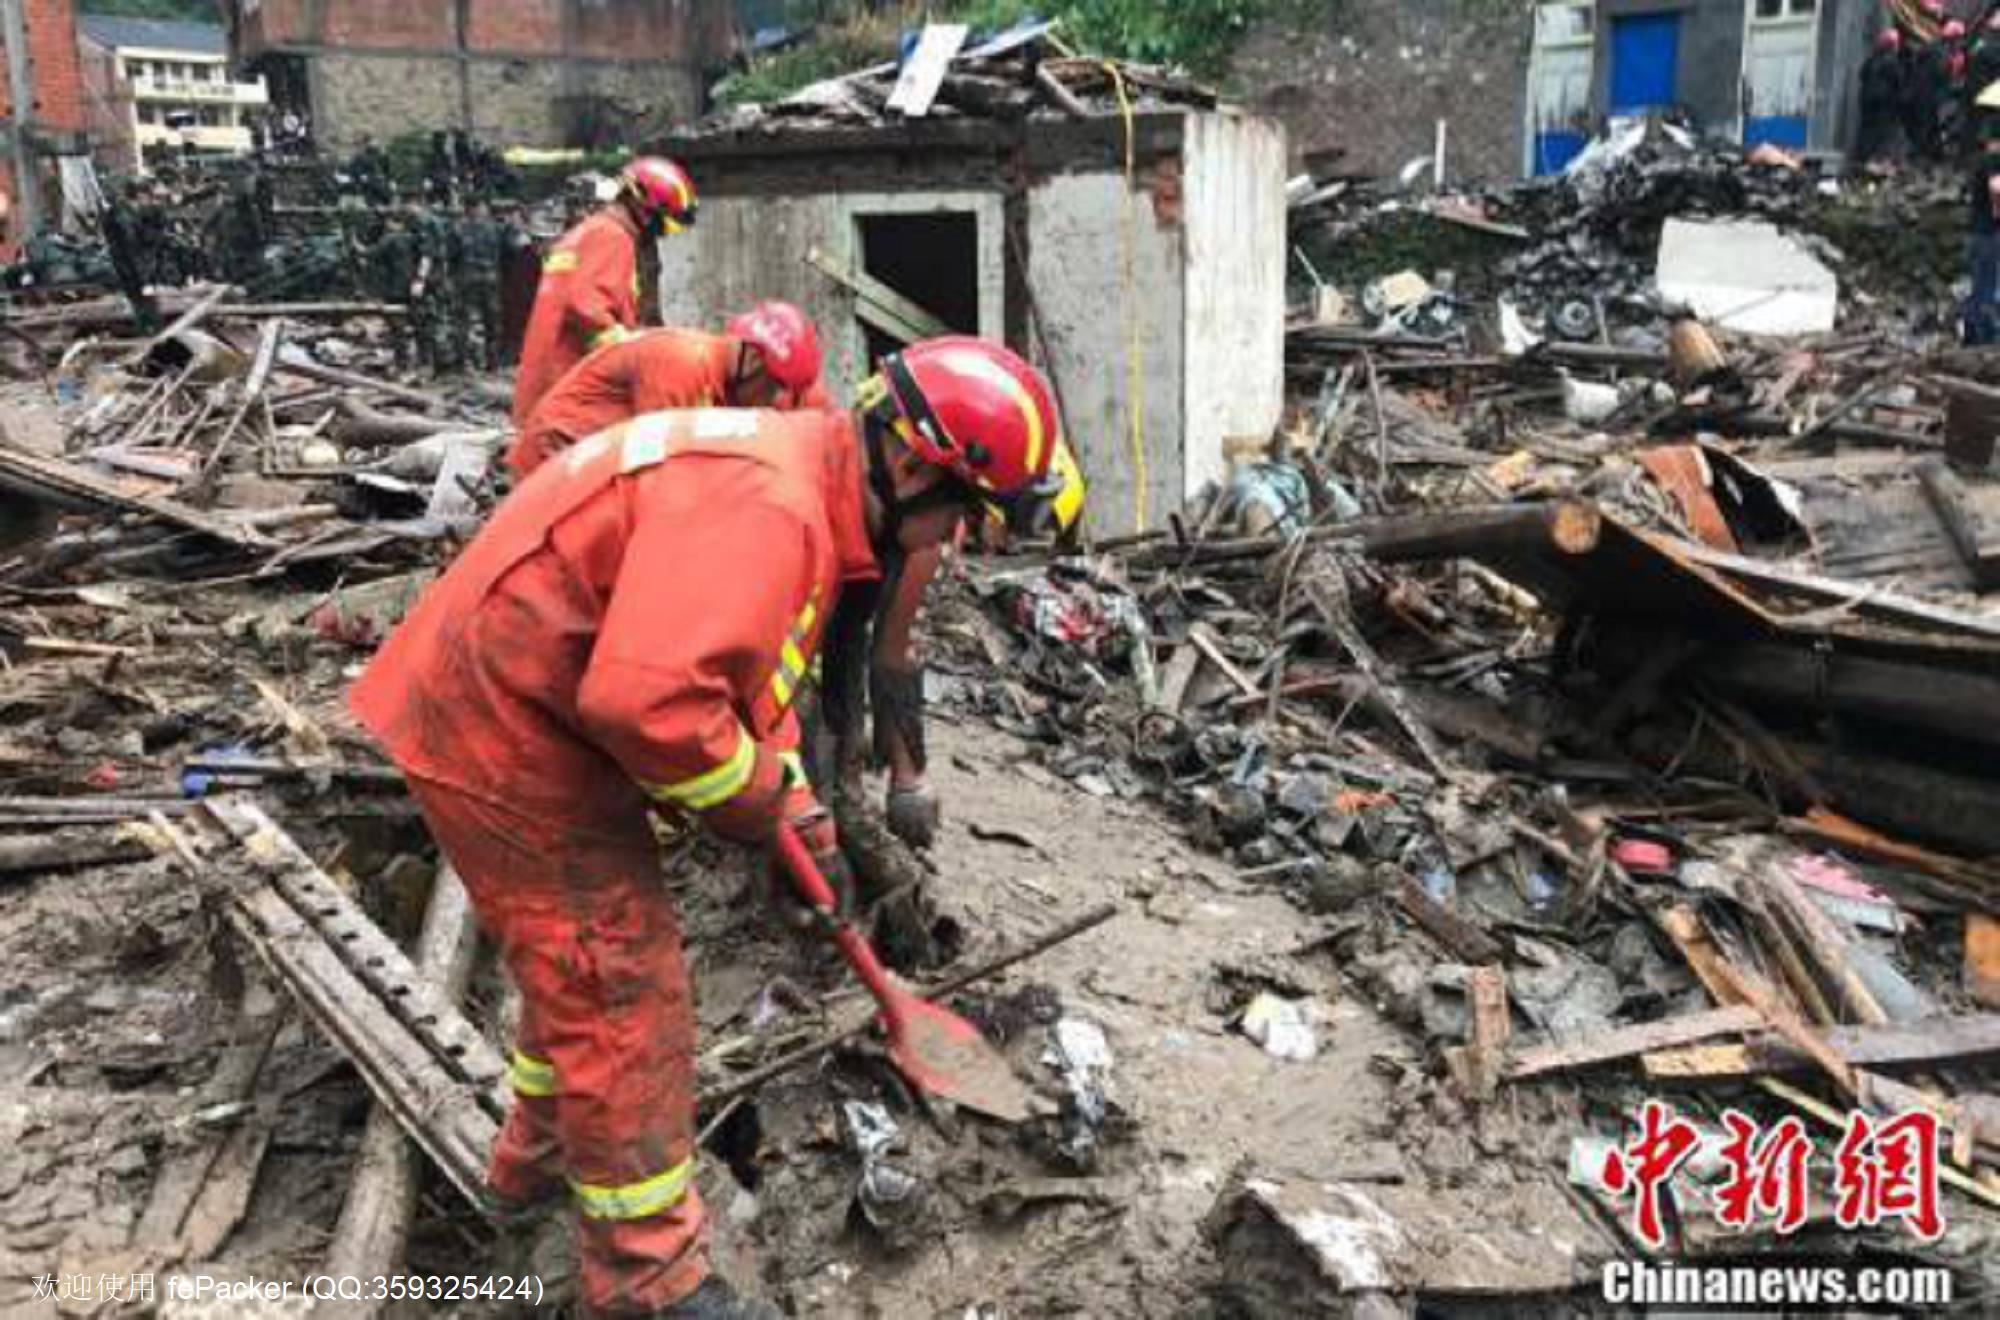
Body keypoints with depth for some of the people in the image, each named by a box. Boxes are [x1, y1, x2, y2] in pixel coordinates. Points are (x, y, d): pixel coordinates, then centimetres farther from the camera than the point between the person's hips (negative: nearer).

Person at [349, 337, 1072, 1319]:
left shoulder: (804, 481, 7)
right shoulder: (766, 504, -29)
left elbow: (746, 668, 19)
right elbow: (646, 696, -39)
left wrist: (795, 806, 14)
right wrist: (748, 794, -20)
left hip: (531, 723, 11)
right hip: (510, 741, -11)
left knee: (588, 967, 26)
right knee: (624, 998, -1)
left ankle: (540, 1162, 48)